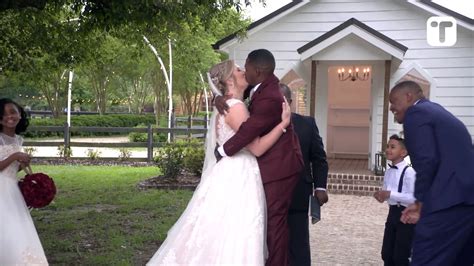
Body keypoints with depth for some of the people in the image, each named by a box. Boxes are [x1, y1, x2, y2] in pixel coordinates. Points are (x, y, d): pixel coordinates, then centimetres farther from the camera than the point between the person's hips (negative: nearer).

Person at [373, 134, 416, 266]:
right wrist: (381, 195, -3)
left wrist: (390, 194, -26)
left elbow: (414, 198, -24)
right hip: (392, 213, 8)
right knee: (386, 254, 13)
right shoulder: (388, 172, 8)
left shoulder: (409, 172, -18)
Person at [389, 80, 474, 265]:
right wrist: (423, 202, 15)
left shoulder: (415, 113, -2)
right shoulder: (436, 111, 27)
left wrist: (421, 203, -3)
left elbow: (427, 161, -15)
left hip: (452, 200, -10)